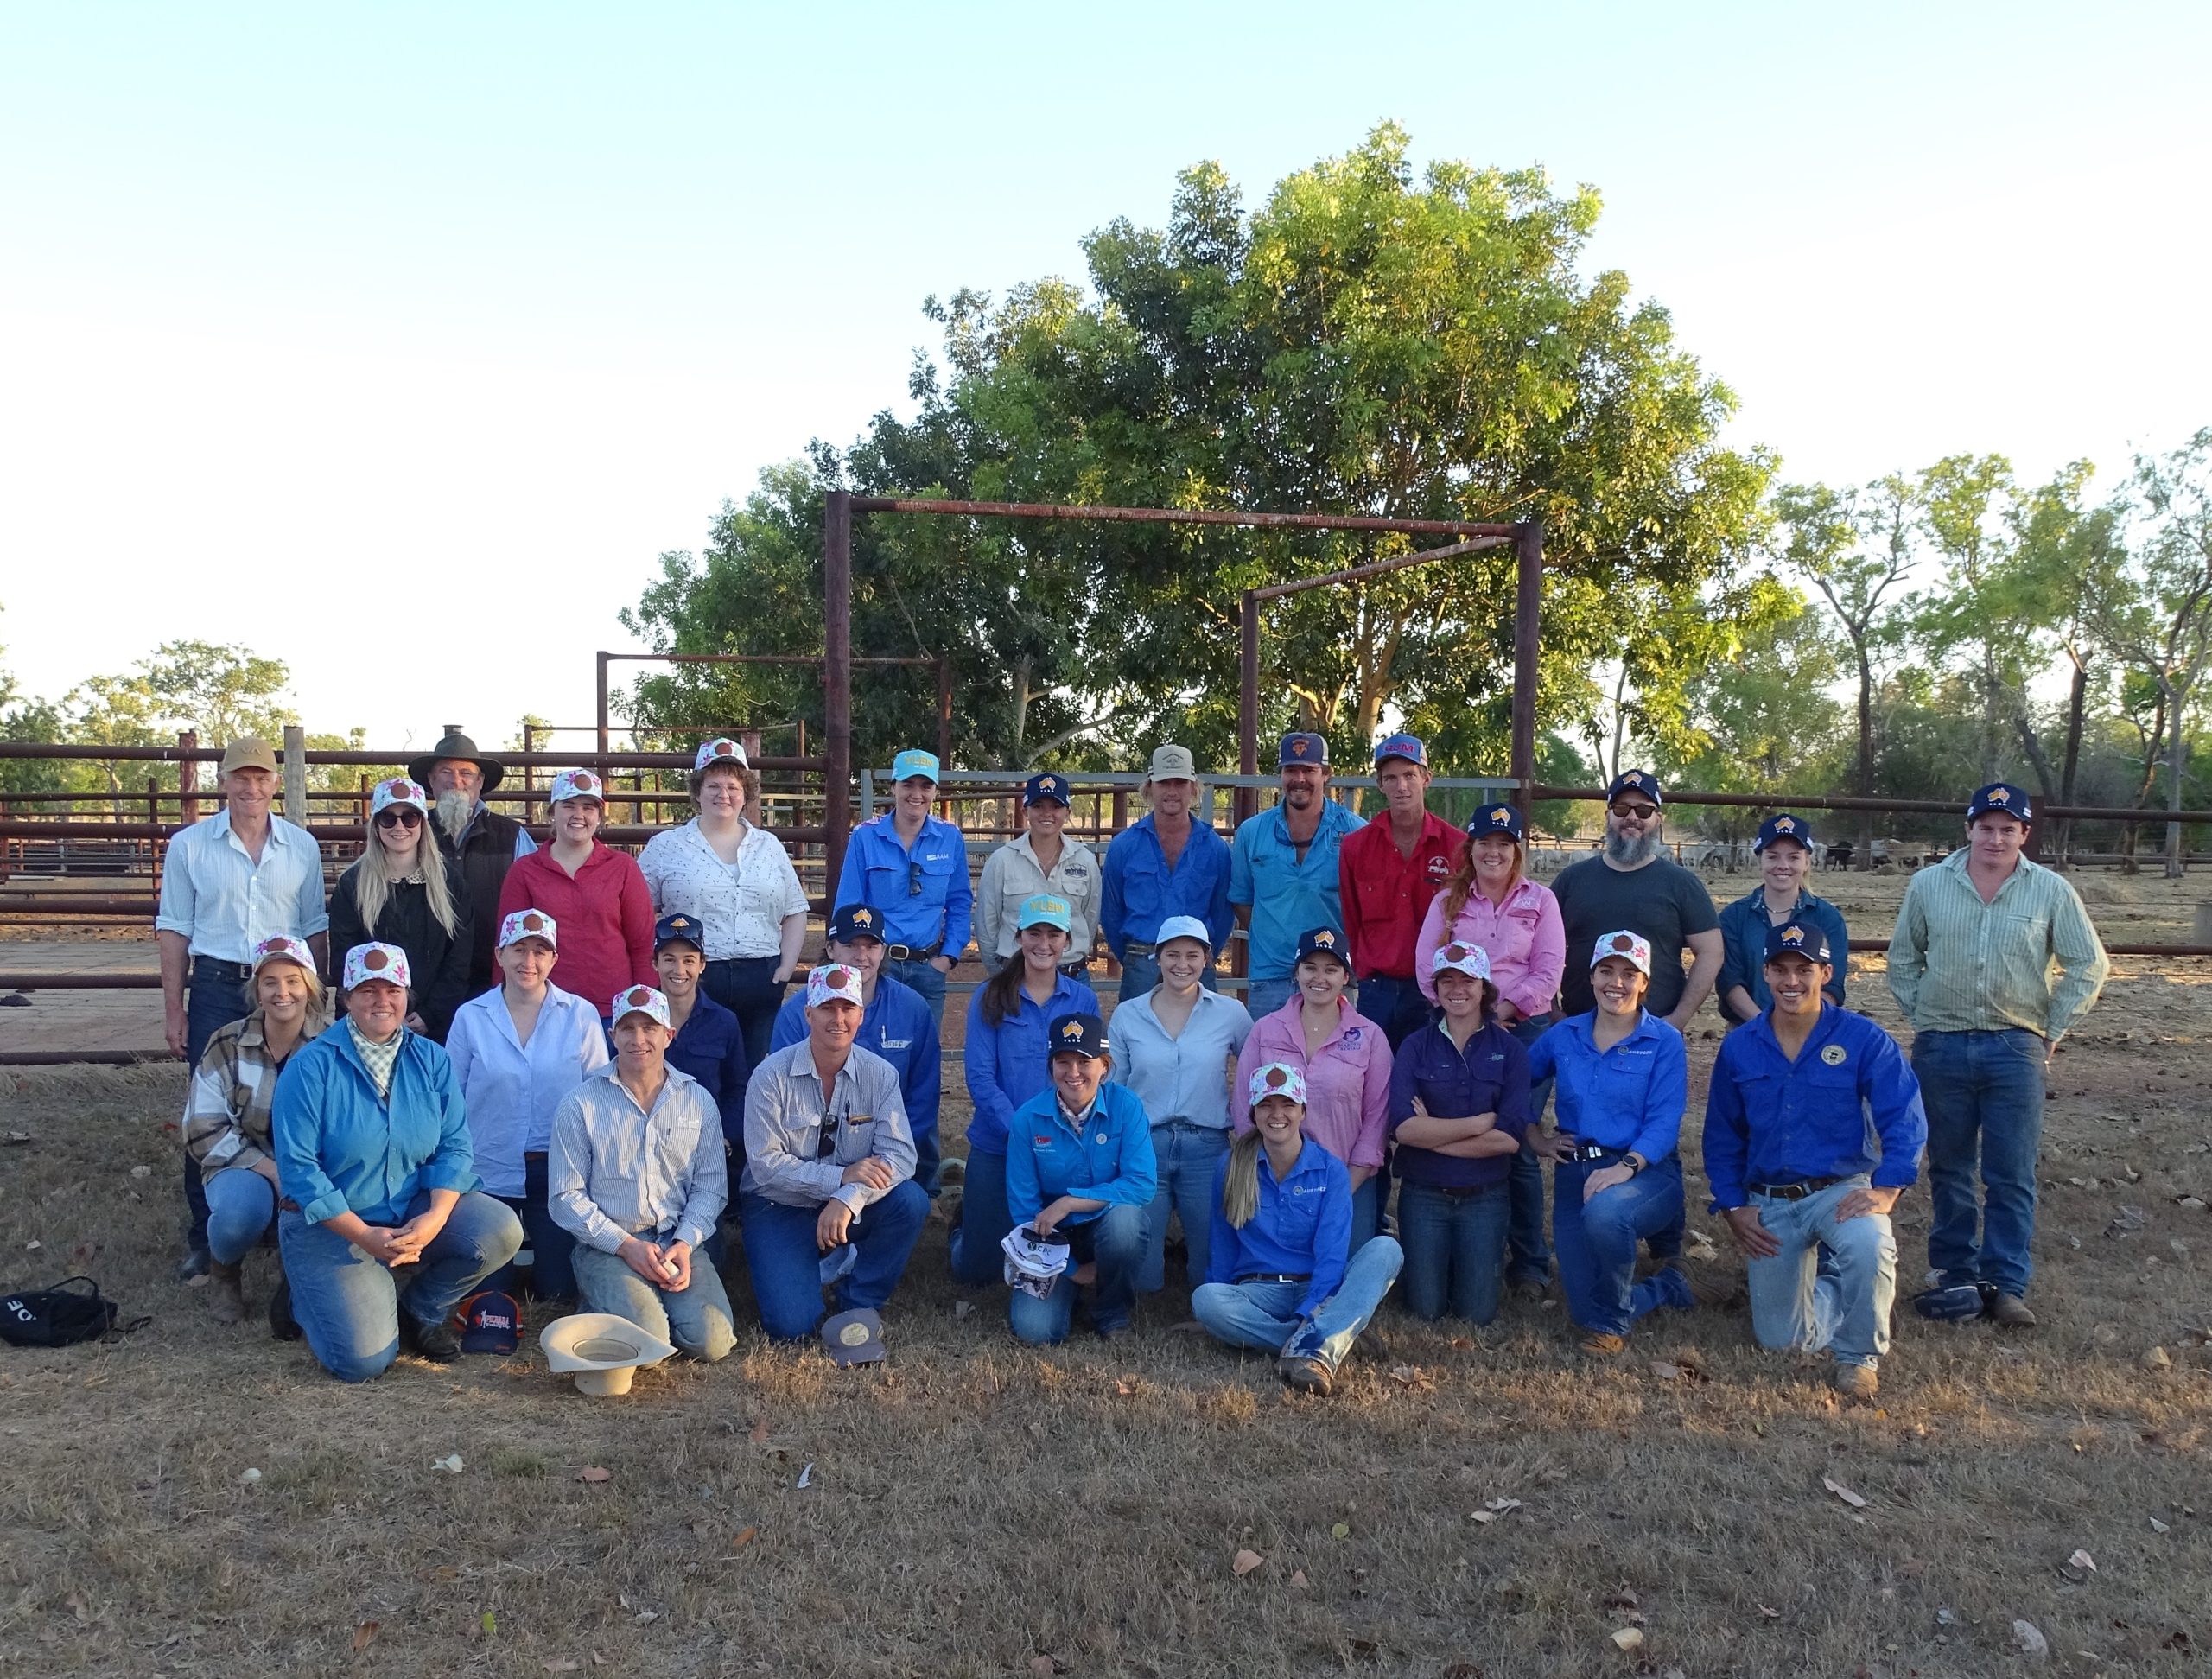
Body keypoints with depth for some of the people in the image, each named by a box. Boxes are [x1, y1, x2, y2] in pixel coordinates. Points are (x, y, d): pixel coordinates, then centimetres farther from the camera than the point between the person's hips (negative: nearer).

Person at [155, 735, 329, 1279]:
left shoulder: (302, 846, 4)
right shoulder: (189, 845, 1)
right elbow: (173, 930, 4)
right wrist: (174, 1008, 0)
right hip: (216, 988, -1)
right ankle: (204, 1236, 13)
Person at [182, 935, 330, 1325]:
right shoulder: (227, 1044, -4)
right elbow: (204, 1128, -7)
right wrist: (271, 1169, -19)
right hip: (247, 1165, 1)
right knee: (239, 1211, -35)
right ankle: (223, 1271, 4)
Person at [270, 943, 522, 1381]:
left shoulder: (431, 1061, 2)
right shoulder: (311, 1067, -10)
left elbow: (454, 1147, -2)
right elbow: (298, 1167, -14)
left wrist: (435, 1217, -20)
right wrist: (364, 1236, -21)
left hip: (415, 1213, 4)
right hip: (331, 1225, -4)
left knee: (501, 1230, -22)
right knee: (364, 1359, -18)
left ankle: (422, 1310, 6)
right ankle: (322, 1296, 17)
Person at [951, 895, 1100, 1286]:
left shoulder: (1084, 999, 3)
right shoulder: (991, 997, -4)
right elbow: (980, 1077, -10)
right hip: (996, 1146, -2)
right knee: (976, 1271, 4)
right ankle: (966, 1213, 35)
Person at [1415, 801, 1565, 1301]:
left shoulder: (1540, 899, 6)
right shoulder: (1448, 900, 11)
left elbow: (1548, 972, -2)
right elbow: (1428, 968, 1)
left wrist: (1505, 1008, -13)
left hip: (1525, 1030, -2)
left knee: (1520, 1148, -2)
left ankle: (1530, 1263, 9)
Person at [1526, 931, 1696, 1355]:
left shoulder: (1664, 1041, -2)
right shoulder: (1564, 1036, 10)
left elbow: (1664, 1122, -12)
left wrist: (1625, 1166, -27)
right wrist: (1536, 1139, 7)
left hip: (1645, 1172, -4)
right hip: (1575, 1172, 4)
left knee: (1603, 1212, -40)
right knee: (1584, 1311, -6)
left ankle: (1612, 1323, -12)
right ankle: (1668, 1285, 27)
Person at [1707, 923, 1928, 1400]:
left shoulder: (1864, 1040, -7)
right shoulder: (1738, 1049, 2)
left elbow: (1904, 1120, -12)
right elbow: (1722, 1137, 8)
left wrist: (1886, 1190, -25)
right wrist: (1732, 1208, 0)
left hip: (1841, 1190, -3)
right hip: (1769, 1202, 3)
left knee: (1869, 1246, -38)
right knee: (1780, 1337, 4)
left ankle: (1857, 1356, -10)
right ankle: (1833, 1287, 39)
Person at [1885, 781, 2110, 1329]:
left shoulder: (2051, 891, 0)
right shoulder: (1928, 885, 3)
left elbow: (2088, 966, 6)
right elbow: (1902, 960, 13)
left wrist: (2052, 1031, 3)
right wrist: (1919, 1018, 5)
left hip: (2015, 1051, -1)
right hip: (1941, 1048, 1)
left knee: (2012, 1176, 0)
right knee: (1949, 1170, 10)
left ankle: (2007, 1286, 8)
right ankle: (1956, 1277, 21)